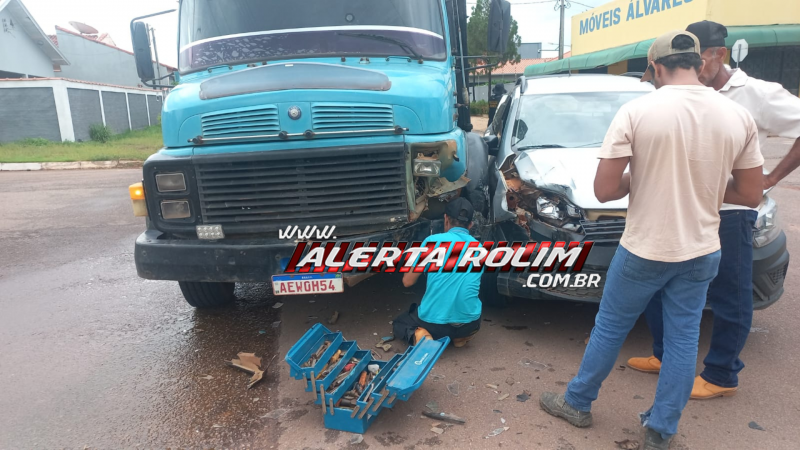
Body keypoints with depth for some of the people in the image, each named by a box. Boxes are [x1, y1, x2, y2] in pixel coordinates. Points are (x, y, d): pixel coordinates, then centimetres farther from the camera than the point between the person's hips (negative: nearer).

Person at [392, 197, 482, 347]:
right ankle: (461, 335, 10)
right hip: (469, 323, 4)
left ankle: (419, 336, -4)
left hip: (434, 322, -3)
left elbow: (408, 281, 0)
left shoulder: (433, 241, -7)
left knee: (399, 323, 29)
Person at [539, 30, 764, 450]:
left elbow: (604, 190, -15)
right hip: (701, 252, 4)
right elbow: (751, 194, 4)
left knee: (609, 329, 14)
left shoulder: (636, 111, -15)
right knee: (682, 340, 16)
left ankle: (576, 402, 34)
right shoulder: (739, 117, -3)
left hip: (644, 250, -3)